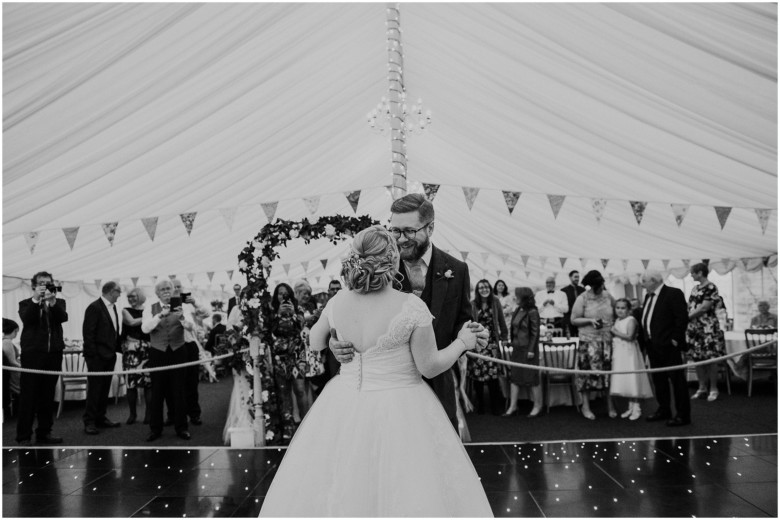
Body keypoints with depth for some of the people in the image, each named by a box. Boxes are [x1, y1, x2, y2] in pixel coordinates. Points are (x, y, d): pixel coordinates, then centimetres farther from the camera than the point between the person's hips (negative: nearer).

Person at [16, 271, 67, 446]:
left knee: (48, 396, 8)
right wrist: (36, 299, -19)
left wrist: (52, 302, -20)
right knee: (28, 396, -1)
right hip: (33, 353, -3)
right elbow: (26, 319, -13)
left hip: (53, 354, 3)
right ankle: (24, 436, 4)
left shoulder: (59, 302, 13)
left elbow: (63, 317, -7)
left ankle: (44, 432, 17)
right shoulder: (26, 304, 7)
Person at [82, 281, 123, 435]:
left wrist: (119, 346, 8)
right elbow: (88, 332, -14)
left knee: (105, 389, 11)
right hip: (97, 356, -8)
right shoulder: (94, 307, -12)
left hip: (110, 355, 8)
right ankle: (89, 422, 3)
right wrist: (92, 354, -17)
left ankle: (101, 418, 19)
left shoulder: (113, 307, 13)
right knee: (94, 389, -3)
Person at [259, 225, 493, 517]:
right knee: (403, 492, 9)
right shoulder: (412, 307, -18)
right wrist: (462, 342, 5)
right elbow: (429, 367, -10)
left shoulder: (338, 302, -5)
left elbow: (315, 343, 12)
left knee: (343, 493, 17)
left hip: (344, 408, 5)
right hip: (399, 412, -4)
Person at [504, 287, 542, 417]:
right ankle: (513, 406, 14)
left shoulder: (532, 312, -13)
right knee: (514, 377, 8)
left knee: (532, 377, 2)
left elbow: (535, 333, -14)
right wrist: (512, 343, 9)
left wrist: (531, 350, -17)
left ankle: (537, 406, 15)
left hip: (528, 348, -7)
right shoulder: (517, 311, 7)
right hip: (517, 348, 7)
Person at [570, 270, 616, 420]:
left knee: (609, 371, 3)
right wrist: (590, 320, -16)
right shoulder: (582, 299, -4)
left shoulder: (608, 296, 6)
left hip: (608, 340, 3)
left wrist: (612, 325, 3)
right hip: (589, 341, -3)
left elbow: (616, 313, 19)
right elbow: (574, 320, -3)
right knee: (588, 371, -2)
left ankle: (610, 406, 15)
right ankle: (585, 406, 10)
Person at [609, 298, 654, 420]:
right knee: (624, 381, 10)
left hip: (629, 353, -8)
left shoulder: (631, 320, -11)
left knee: (632, 380, -5)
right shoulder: (617, 321, 13)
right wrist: (611, 332, 1)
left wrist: (616, 332, -15)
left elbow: (629, 336, -21)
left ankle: (637, 408, 3)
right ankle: (631, 407, 19)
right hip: (619, 354, 8)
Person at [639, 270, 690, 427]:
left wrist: (675, 339, -18)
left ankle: (683, 415, 5)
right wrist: (643, 338, 11)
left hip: (668, 346, -8)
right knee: (658, 379, 15)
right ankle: (664, 410, 27)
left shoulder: (674, 293, -10)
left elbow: (682, 318, -15)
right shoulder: (648, 296, 15)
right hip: (652, 346, 9)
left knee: (677, 379, -1)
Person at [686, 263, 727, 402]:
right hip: (694, 327, 7)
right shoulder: (695, 289, 14)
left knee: (710, 358, -3)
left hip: (708, 327, -7)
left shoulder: (711, 288, -9)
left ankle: (713, 389, 8)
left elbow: (704, 308, -14)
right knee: (697, 358, 7)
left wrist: (687, 317, -9)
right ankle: (702, 388, 17)